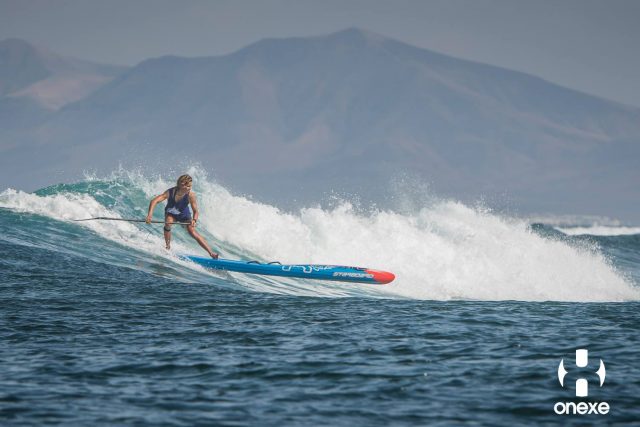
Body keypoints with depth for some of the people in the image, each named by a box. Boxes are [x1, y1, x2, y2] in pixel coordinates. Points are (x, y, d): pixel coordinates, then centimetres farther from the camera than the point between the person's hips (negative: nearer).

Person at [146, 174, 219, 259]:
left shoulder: (191, 195, -31)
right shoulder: (170, 192, -34)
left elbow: (195, 211, -25)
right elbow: (154, 201, -42)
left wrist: (194, 220, -48)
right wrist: (150, 214, -57)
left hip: (184, 215, 0)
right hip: (171, 214, 0)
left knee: (193, 232, -17)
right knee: (168, 223, -31)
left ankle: (211, 253, -15)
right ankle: (168, 247, -9)